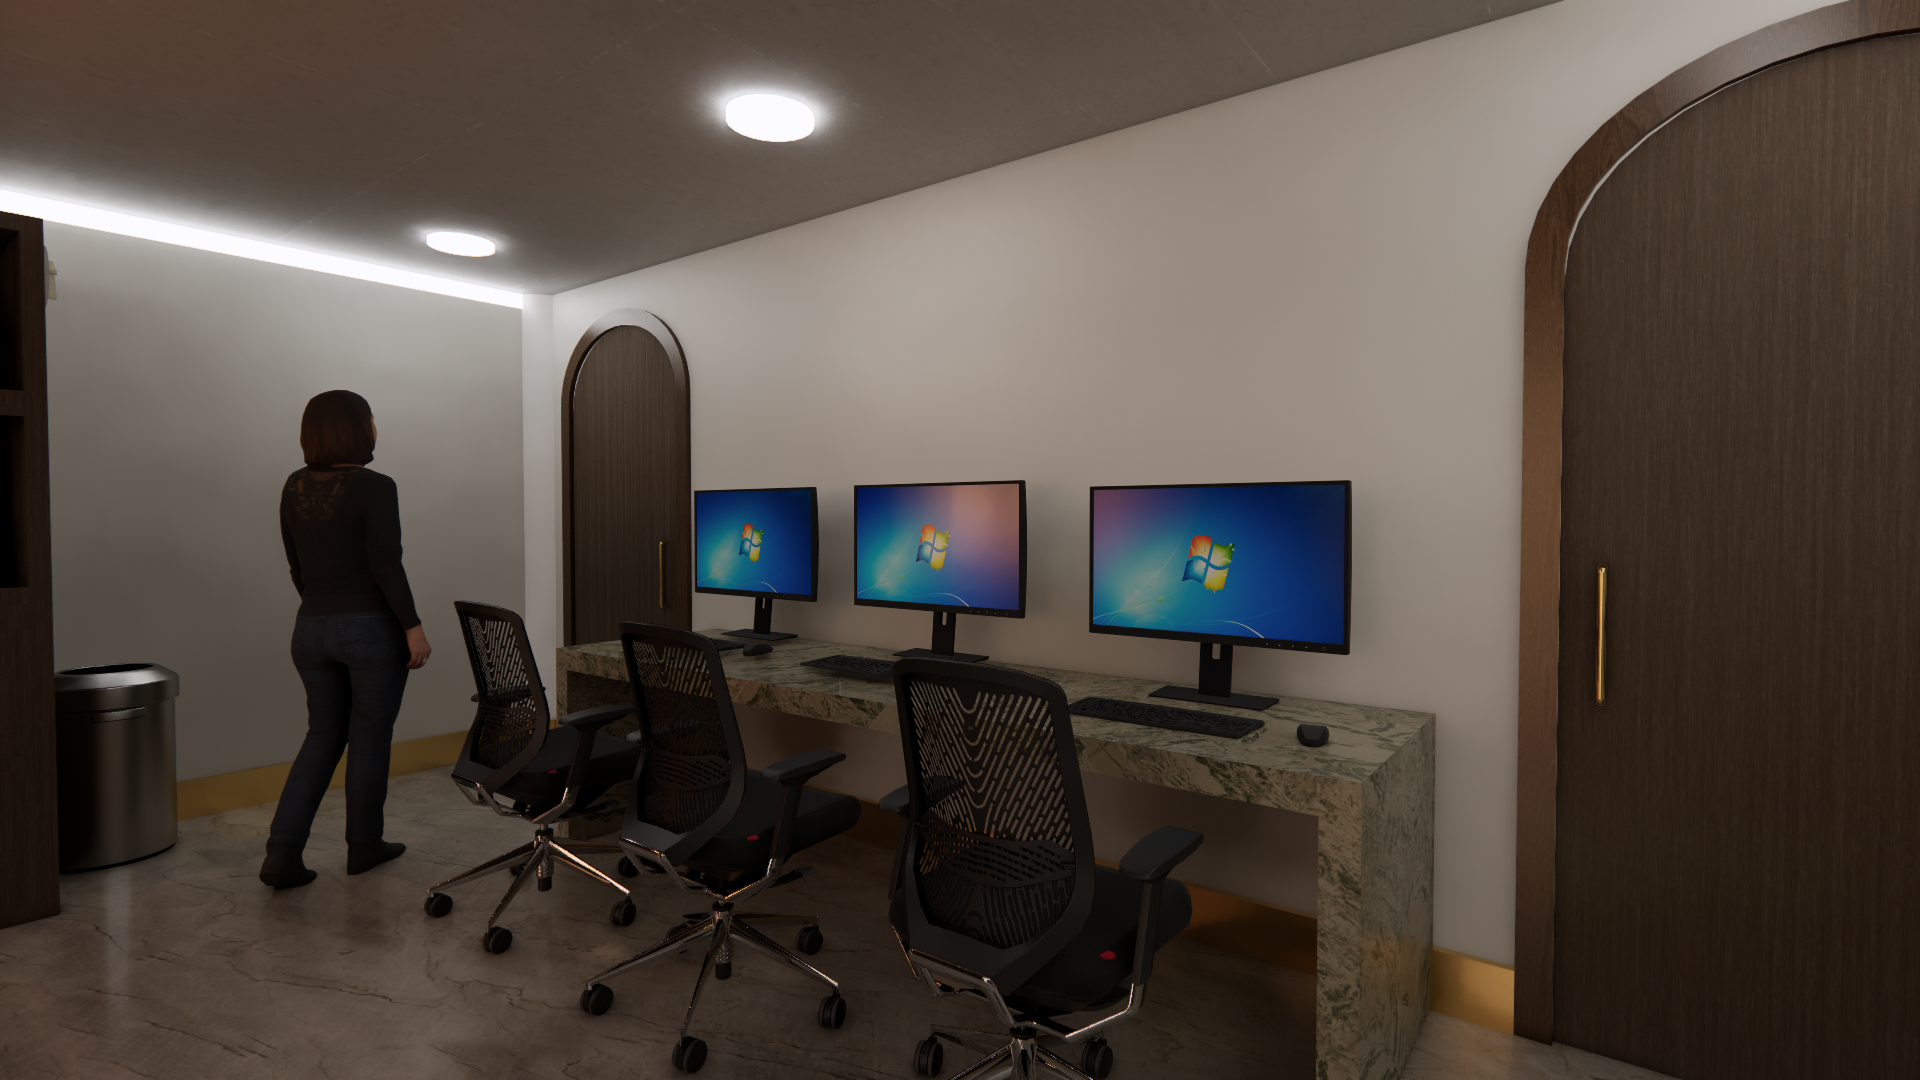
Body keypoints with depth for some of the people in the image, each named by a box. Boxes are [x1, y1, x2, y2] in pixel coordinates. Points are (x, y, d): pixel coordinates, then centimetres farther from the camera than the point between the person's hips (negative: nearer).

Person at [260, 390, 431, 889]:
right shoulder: (375, 487, -15)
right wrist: (413, 627, -12)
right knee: (369, 738, 9)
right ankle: (364, 845, 23)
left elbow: (297, 566, 12)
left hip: (311, 629, 6)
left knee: (323, 735, 18)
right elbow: (386, 566, -18)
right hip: (372, 628, -6)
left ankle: (282, 852, 12)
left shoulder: (294, 487, 6)